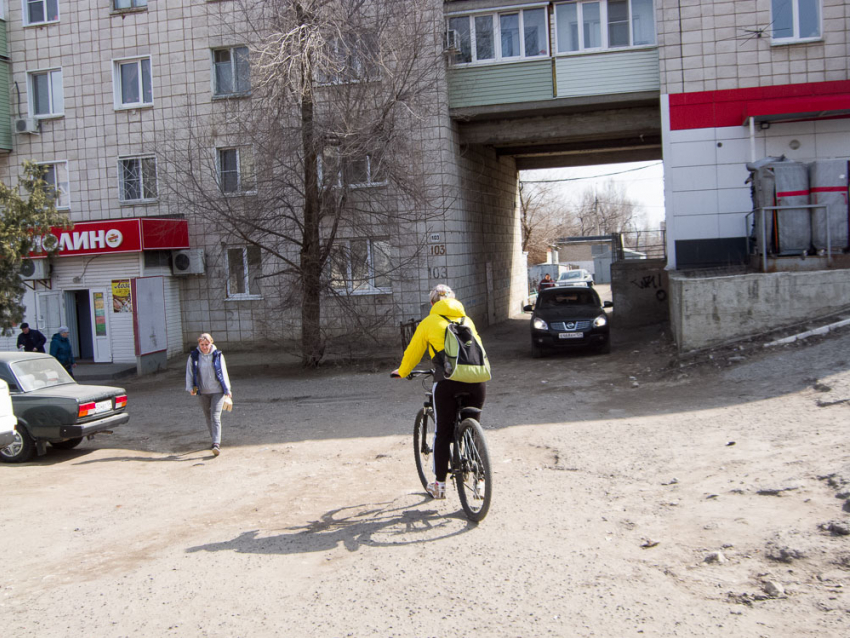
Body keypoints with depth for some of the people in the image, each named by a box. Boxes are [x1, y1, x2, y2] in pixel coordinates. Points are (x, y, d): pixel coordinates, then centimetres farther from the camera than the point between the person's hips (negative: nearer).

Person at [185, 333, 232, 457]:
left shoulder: (217, 355, -3)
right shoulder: (194, 356, -1)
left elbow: (223, 372, 4)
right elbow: (189, 372, 4)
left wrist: (227, 389, 7)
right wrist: (190, 387, -8)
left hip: (217, 391, -3)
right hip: (203, 392, 3)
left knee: (215, 417, -13)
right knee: (208, 417, 13)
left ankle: (216, 444, -18)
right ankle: (215, 440, 29)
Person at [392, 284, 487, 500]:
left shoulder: (429, 322, 13)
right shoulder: (467, 320, 22)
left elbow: (413, 351, 20)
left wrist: (402, 371, 39)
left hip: (448, 382, -3)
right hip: (477, 380, 3)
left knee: (443, 433, 10)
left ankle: (439, 485, 16)